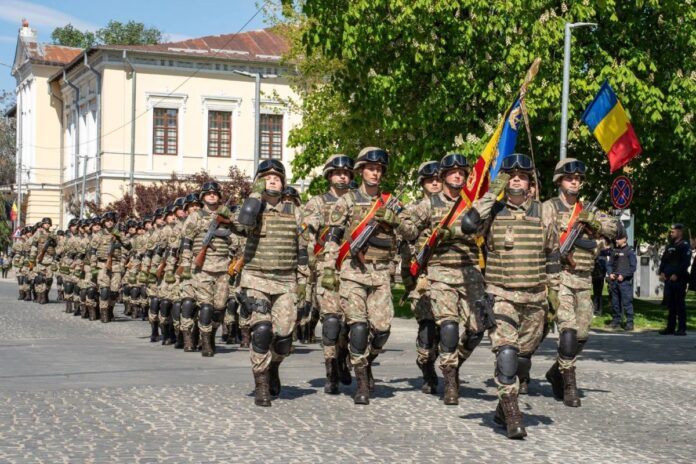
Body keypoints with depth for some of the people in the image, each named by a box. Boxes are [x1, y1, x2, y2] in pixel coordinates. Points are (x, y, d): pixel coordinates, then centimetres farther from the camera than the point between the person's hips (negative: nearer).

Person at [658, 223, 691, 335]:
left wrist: (676, 275, -18)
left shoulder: (685, 245, -4)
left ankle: (681, 328, -3)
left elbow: (685, 262, -13)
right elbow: (664, 260, 18)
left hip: (679, 279, -7)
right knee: (670, 304, 9)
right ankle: (670, 327, 14)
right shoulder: (670, 245, 19)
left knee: (680, 304, -5)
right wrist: (662, 272, 2)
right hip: (668, 279, 7)